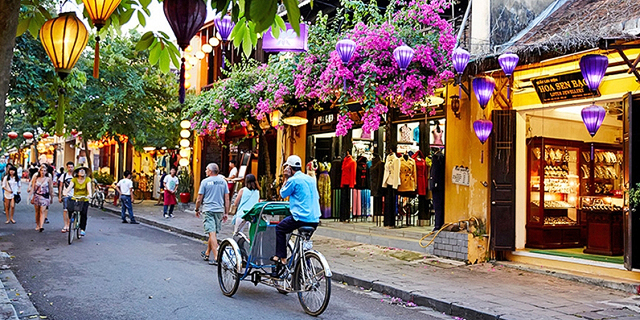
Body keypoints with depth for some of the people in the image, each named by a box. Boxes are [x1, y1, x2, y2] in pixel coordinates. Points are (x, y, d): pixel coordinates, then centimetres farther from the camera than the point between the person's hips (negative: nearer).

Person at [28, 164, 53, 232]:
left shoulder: (48, 179, 2)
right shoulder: (36, 178, 7)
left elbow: (50, 189, 7)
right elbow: (33, 188, 8)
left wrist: (51, 198, 10)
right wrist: (31, 197, 2)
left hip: (45, 197, -2)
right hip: (37, 196, 2)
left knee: (42, 211, -13)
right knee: (37, 211, 8)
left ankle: (41, 226, -22)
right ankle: (37, 225, 21)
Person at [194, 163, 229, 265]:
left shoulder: (205, 181, -4)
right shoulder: (223, 181, 7)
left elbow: (199, 199, -1)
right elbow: (227, 199, 7)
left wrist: (197, 210, 14)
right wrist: (226, 213, 12)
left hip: (208, 210, -4)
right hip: (219, 210, 4)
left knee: (212, 233, -7)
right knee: (213, 233, 16)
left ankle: (216, 258, -14)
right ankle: (207, 254, 31)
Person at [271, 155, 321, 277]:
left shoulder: (293, 180, -7)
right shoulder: (311, 179, 14)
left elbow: (282, 194, 6)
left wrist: (286, 179, 13)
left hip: (300, 218, -7)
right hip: (315, 220, 7)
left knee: (279, 228, 15)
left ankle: (282, 260, 9)